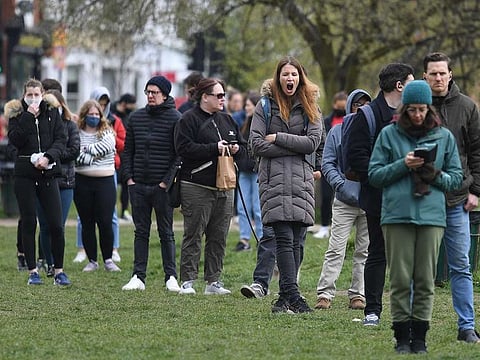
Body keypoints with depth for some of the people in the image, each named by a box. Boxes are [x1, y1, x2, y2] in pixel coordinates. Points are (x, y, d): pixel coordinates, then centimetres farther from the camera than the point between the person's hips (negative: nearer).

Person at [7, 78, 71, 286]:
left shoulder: (52, 115, 10)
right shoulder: (17, 116, 7)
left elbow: (61, 139, 1)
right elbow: (15, 140, -9)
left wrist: (48, 157, -15)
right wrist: (28, 117, -13)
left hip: (48, 174, 1)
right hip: (25, 175, -1)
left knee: (56, 225, -4)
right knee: (29, 223, 2)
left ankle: (59, 271, 5)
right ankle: (32, 271, 9)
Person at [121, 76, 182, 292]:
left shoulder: (175, 118, -4)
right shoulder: (136, 118, 11)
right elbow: (128, 150, 14)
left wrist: (168, 181, -13)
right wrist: (128, 176, 3)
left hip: (162, 187, -4)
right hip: (138, 185, 4)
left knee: (166, 233, 2)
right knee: (141, 231, 6)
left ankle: (171, 277, 6)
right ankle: (138, 276, 8)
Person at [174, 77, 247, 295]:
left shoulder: (226, 120, 17)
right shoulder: (189, 119, -4)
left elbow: (244, 149, 22)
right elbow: (183, 148, -16)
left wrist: (236, 149, -2)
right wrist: (214, 148, -17)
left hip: (224, 187, 7)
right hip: (196, 187, -7)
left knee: (219, 237, 7)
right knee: (193, 235, -6)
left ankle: (213, 281, 12)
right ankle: (187, 281, -4)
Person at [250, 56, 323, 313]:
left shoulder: (310, 108, 11)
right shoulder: (266, 106, 6)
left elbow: (313, 142, -2)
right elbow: (257, 144, -3)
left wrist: (278, 138, -6)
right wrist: (295, 147, -5)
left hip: (301, 179, 2)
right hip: (274, 179, -2)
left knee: (295, 241, 0)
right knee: (284, 239, -12)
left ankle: (285, 297, 4)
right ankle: (292, 294, -17)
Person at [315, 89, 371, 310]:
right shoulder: (337, 132, 5)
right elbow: (328, 164, 3)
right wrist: (340, 184, -12)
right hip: (344, 201, -2)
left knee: (365, 251, 6)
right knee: (335, 250, -7)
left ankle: (358, 295, 12)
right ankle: (325, 294, -7)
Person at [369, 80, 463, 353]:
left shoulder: (445, 136, 10)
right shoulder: (389, 134, 7)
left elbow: (456, 178, 13)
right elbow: (375, 175, 6)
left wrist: (437, 175, -8)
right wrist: (403, 165, -8)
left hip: (432, 217, 1)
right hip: (397, 215, -1)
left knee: (425, 280, 1)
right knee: (400, 280, -1)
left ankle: (419, 336, 7)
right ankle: (402, 338, 4)